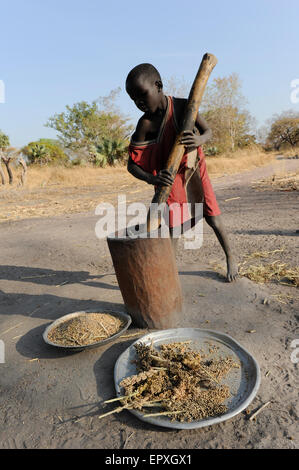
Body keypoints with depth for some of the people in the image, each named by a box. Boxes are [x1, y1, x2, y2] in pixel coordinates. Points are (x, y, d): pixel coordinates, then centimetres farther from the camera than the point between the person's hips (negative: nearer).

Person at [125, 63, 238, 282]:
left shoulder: (184, 106, -13)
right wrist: (151, 178, -36)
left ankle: (230, 258, 27)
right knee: (168, 228, -4)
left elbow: (208, 131, -3)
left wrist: (199, 140, -28)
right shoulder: (146, 124, -17)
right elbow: (132, 164, -17)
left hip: (195, 170, 1)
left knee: (213, 218, 5)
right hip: (168, 177, -1)